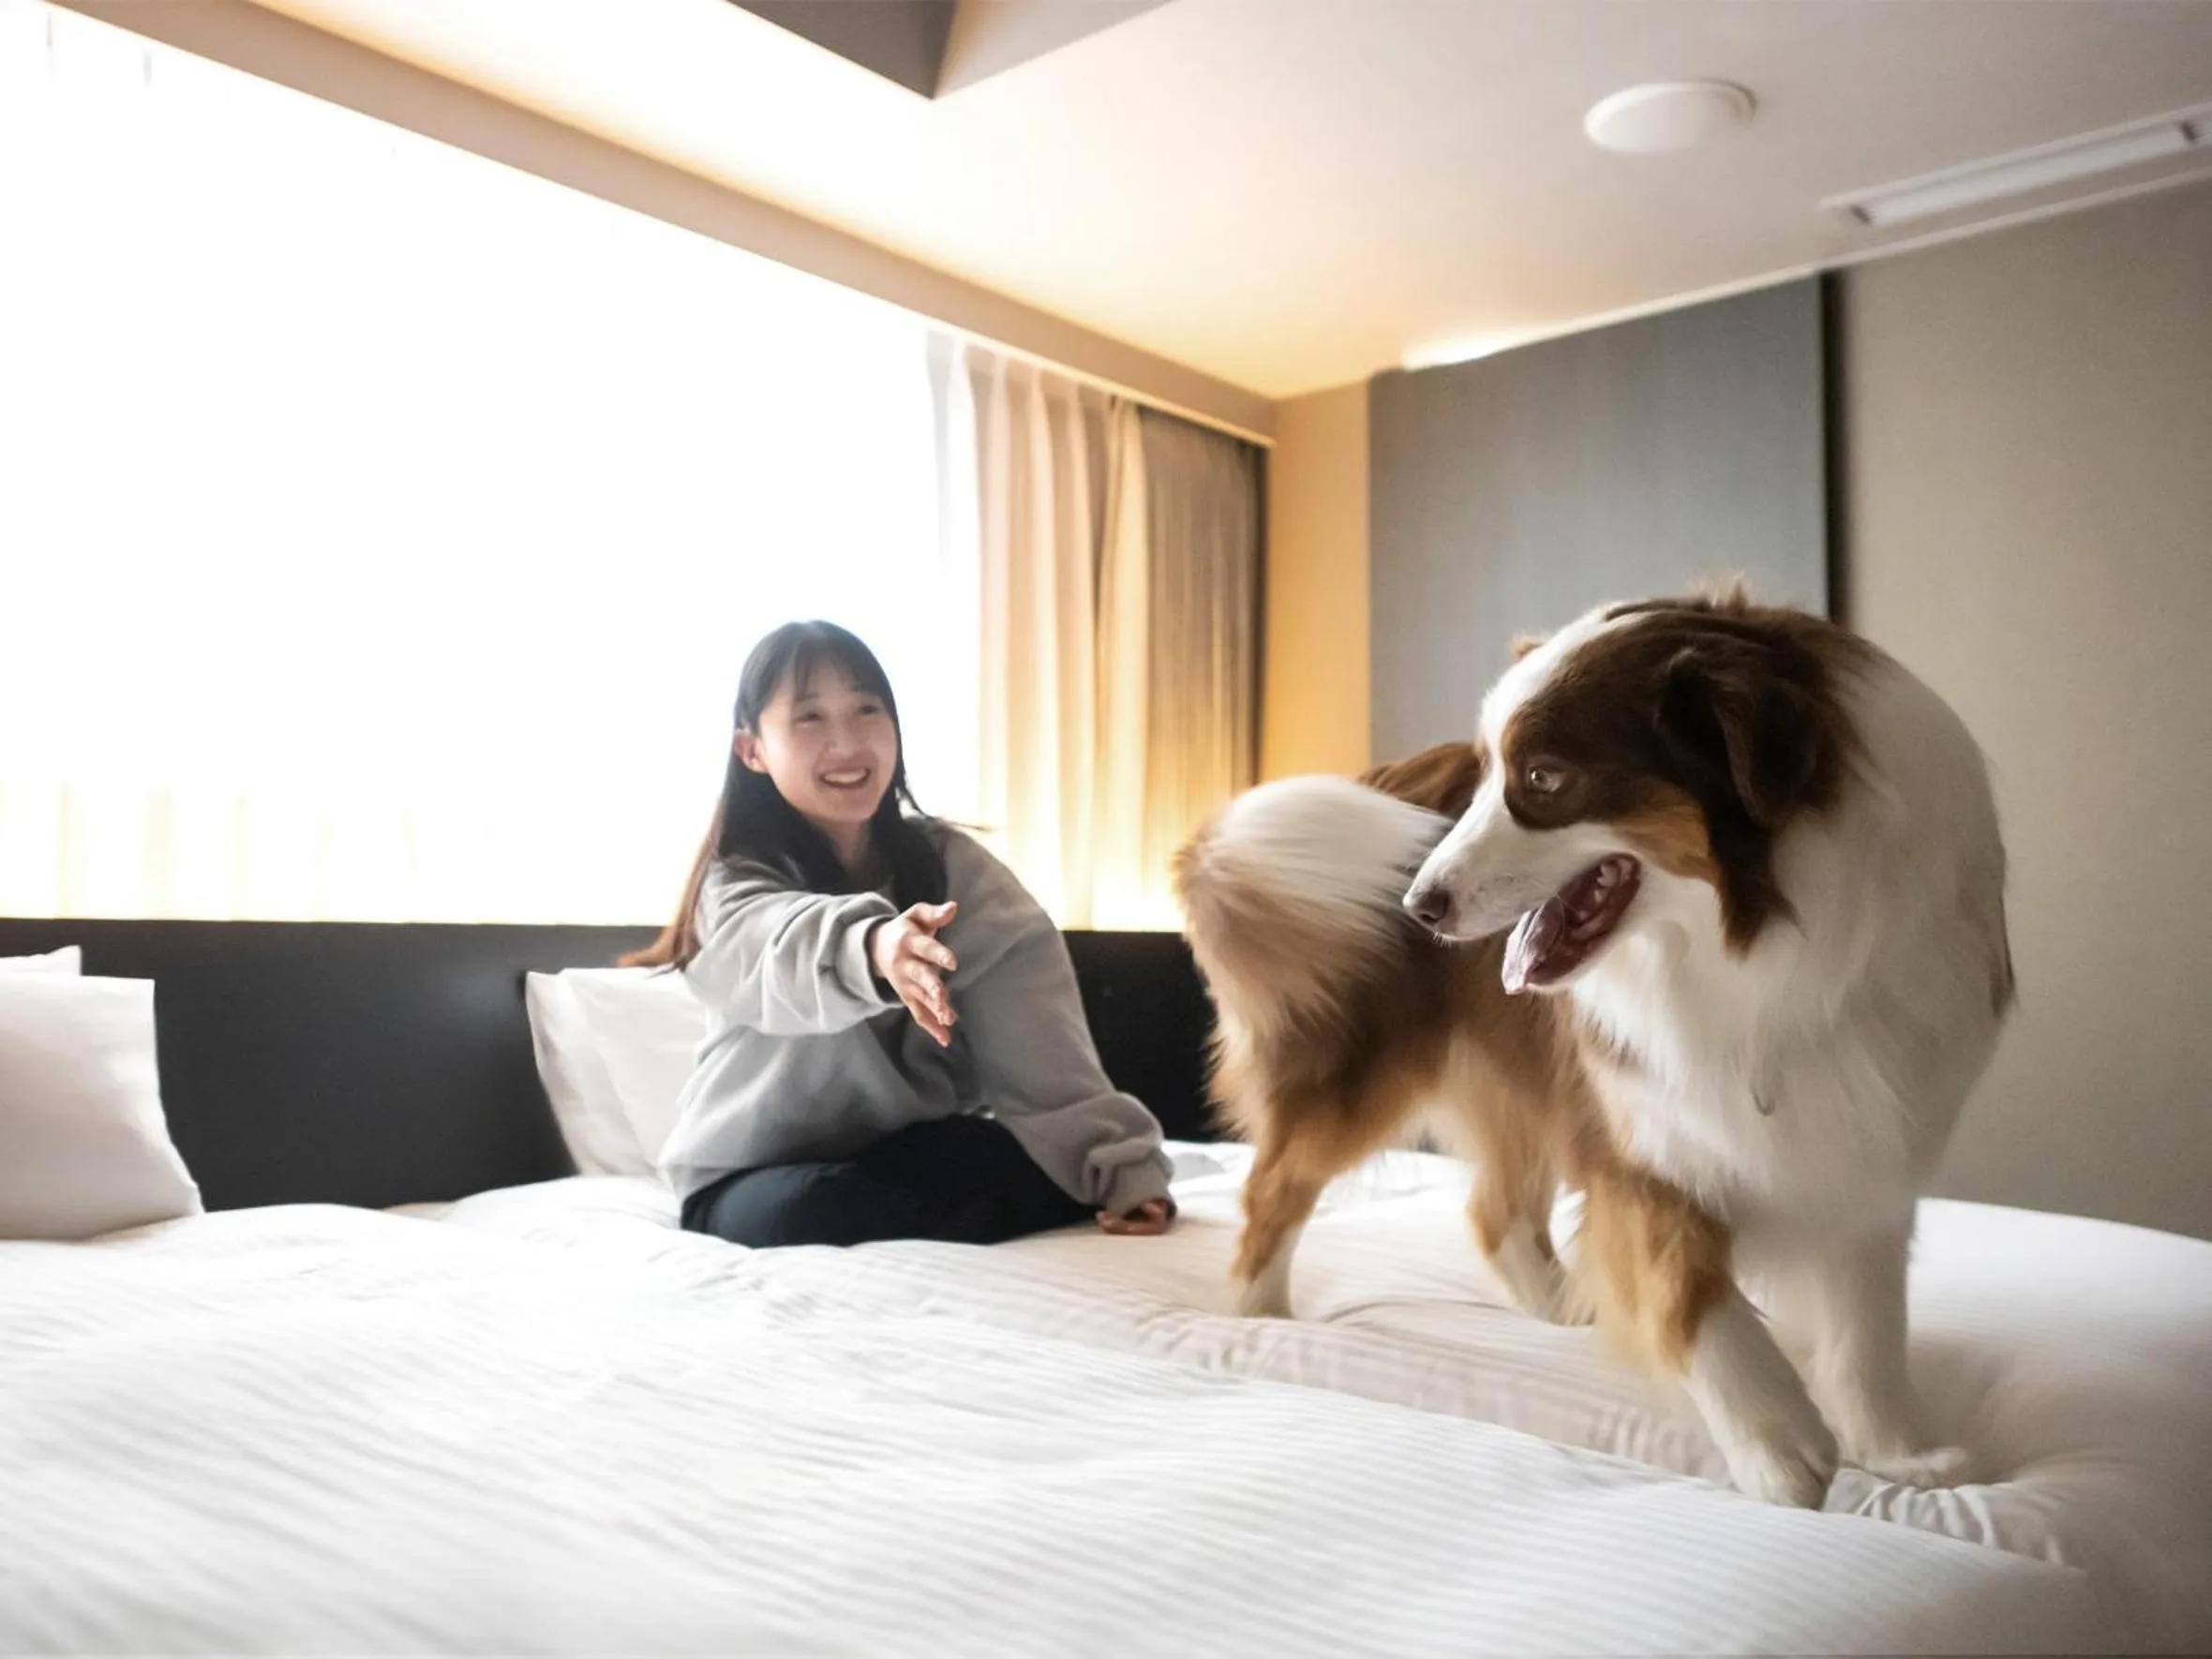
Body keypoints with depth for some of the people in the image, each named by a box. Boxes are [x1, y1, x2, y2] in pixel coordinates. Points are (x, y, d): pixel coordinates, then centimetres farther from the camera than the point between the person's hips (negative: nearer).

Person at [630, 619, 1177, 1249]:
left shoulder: (948, 862, -3)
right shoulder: (735, 884, -11)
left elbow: (1036, 1033, -14)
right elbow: (786, 949, -38)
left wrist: (1123, 1164, -28)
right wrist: (872, 947, -62)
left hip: (914, 1151, 2)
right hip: (757, 1176, -1)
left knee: (1056, 1170, -25)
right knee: (805, 1213, -35)